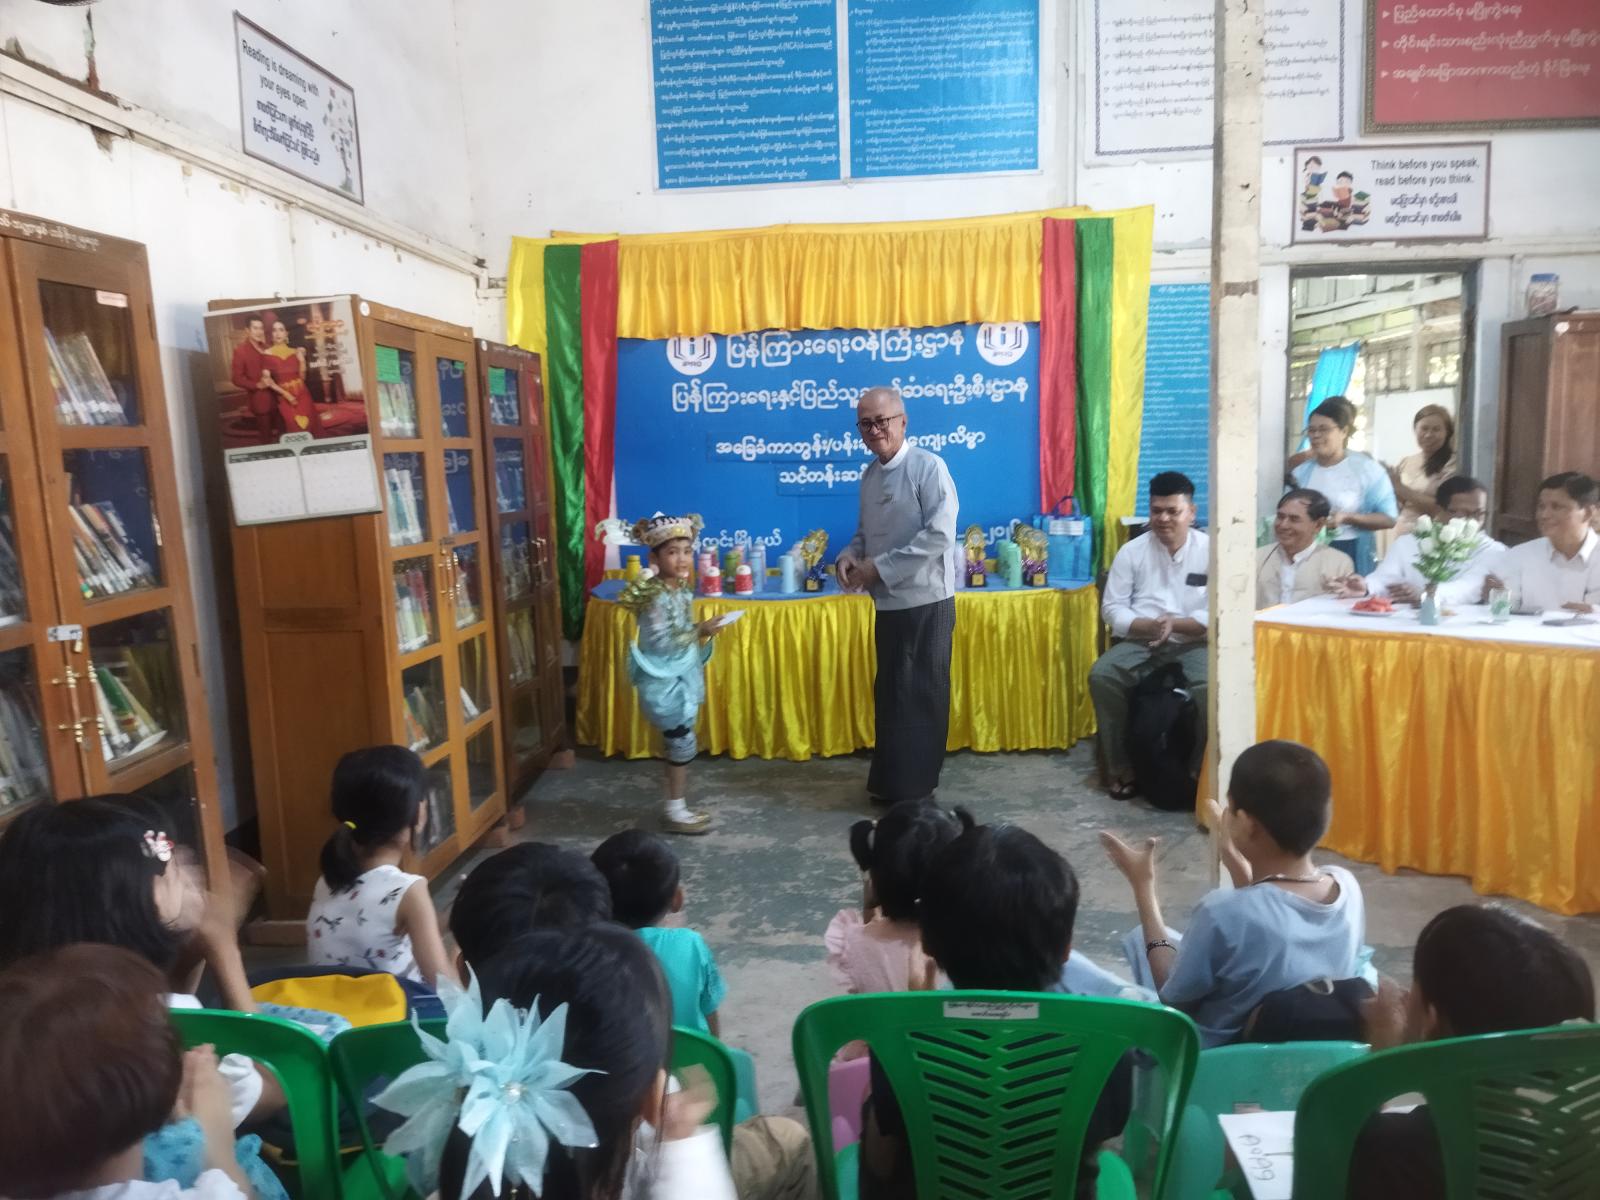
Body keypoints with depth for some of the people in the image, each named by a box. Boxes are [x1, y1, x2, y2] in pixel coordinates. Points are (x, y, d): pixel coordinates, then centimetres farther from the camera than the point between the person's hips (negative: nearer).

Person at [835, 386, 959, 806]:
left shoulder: (928, 467, -13)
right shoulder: (870, 474, 9)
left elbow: (940, 535, -20)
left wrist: (879, 567, -18)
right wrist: (850, 555, -5)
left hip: (926, 601, -7)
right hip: (889, 602, 7)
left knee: (922, 695, 3)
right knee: (890, 693, 15)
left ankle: (916, 788, 16)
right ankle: (889, 781, 28)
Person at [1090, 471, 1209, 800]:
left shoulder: (1210, 550, 1)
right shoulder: (1132, 551, 6)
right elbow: (1112, 607, 3)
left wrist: (1176, 624, -20)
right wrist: (1147, 626, -15)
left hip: (1193, 644, -2)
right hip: (1141, 643, 2)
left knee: (1210, 686, -32)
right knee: (1101, 675, -25)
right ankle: (1121, 767, -10)